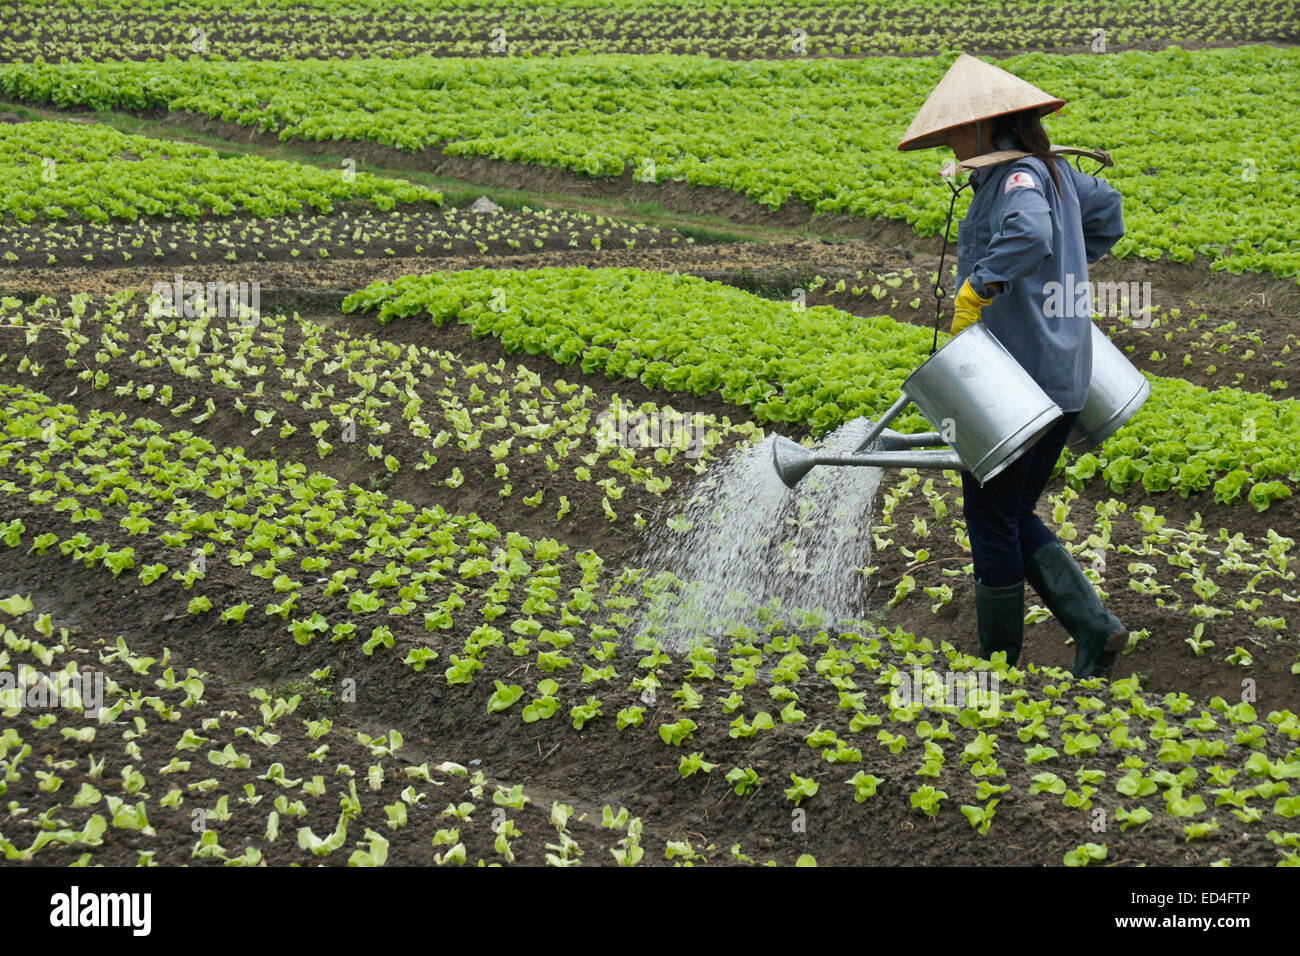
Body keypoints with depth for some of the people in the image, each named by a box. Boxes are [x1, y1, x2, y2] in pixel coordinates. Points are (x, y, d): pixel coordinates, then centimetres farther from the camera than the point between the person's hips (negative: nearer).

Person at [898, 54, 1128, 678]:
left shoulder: (1018, 176, -15)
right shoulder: (1056, 172, 12)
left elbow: (1028, 234, -37)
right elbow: (1107, 213, 30)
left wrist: (976, 290, -29)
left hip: (1013, 379, -9)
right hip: (1063, 379, 9)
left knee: (991, 518, 4)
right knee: (1014, 517, 17)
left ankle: (1000, 659, 13)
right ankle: (1094, 625, 5)